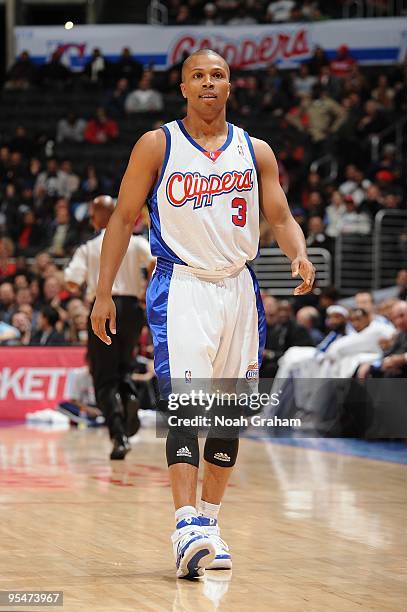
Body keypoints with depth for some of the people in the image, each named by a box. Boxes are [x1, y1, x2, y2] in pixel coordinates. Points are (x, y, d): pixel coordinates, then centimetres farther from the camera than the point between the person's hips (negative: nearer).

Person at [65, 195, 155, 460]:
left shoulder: (88, 247, 1)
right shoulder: (135, 242, 5)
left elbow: (72, 283, -8)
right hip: (131, 307, 2)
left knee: (105, 378, 2)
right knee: (123, 366, 24)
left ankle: (119, 436, -13)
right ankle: (128, 398, -8)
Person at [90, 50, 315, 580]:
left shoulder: (255, 152, 8)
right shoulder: (157, 146, 1)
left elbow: (281, 218, 7)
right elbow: (124, 218, 3)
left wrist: (300, 255, -15)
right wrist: (104, 292, -2)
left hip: (238, 288, 4)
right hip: (182, 285, -4)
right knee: (185, 402, -18)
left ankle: (209, 523, 21)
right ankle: (186, 528, -26)